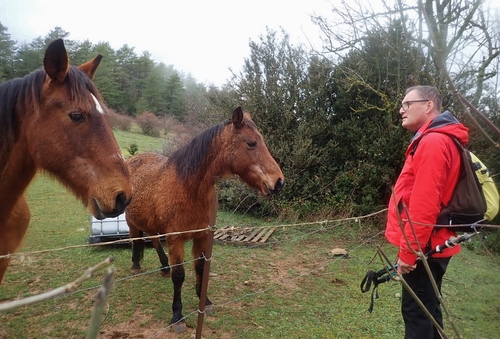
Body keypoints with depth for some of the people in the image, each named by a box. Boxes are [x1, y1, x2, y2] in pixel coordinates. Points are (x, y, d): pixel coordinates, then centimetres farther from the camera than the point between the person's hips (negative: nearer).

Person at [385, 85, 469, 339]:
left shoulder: (433, 142, -19)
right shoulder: (433, 140, 14)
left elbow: (424, 205, -25)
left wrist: (408, 251, -19)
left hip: (423, 248, -10)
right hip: (429, 246, 10)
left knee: (416, 311, 1)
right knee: (426, 308, 19)